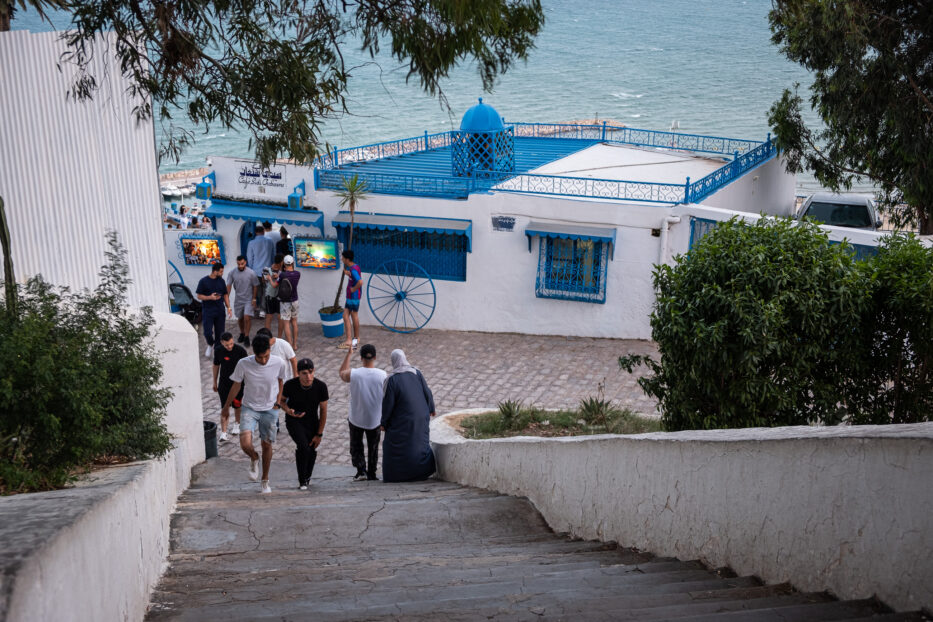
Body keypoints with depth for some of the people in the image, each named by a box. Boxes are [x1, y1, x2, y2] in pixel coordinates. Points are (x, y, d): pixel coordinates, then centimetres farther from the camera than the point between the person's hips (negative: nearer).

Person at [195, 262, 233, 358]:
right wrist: (210, 297, -20)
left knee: (219, 332, 4)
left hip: (220, 311, 4)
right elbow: (199, 296, -4)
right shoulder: (203, 281, -7)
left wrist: (228, 307, 4)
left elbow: (225, 295, 13)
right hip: (208, 311, -4)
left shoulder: (221, 281, 7)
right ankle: (210, 345, 21)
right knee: (207, 332, -9)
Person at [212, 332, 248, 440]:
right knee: (224, 408, -3)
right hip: (224, 383, 1)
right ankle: (223, 433, -1)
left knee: (237, 405, 15)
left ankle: (237, 424, 40)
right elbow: (216, 365, 8)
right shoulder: (218, 351, -7)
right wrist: (215, 382, 15)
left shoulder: (240, 350, -16)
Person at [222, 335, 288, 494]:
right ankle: (254, 459, 18)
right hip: (250, 408, -1)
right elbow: (236, 386, -2)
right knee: (245, 443, -19)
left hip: (270, 409, 1)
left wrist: (277, 403, 5)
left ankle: (265, 481, 30)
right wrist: (226, 408, 8)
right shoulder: (243, 364, -18)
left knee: (267, 445, 9)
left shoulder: (279, 363, -15)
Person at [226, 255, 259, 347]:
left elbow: (255, 286, -4)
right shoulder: (232, 273, -5)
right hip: (238, 299, 3)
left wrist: (254, 298, -5)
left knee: (247, 317, -14)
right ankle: (242, 334, 37)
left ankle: (246, 337, -3)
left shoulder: (251, 273, -12)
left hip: (248, 299, -3)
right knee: (240, 318, 15)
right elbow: (229, 285, 0)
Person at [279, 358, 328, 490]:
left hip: (311, 420, 3)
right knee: (303, 446, -23)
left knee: (312, 451, 7)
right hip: (293, 421, -2)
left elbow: (323, 411, -8)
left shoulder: (321, 386, -19)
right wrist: (288, 411, -23)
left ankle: (307, 476, 38)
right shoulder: (290, 385, -22)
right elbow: (281, 400, -1)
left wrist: (319, 434, -7)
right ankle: (302, 481, -6)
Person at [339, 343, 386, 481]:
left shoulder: (353, 374, -19)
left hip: (356, 419, -1)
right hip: (375, 419, 1)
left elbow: (342, 373, 6)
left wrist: (348, 353, 7)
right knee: (373, 447, 20)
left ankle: (361, 470, 4)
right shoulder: (382, 375, -17)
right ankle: (371, 474, 28)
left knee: (356, 447, 18)